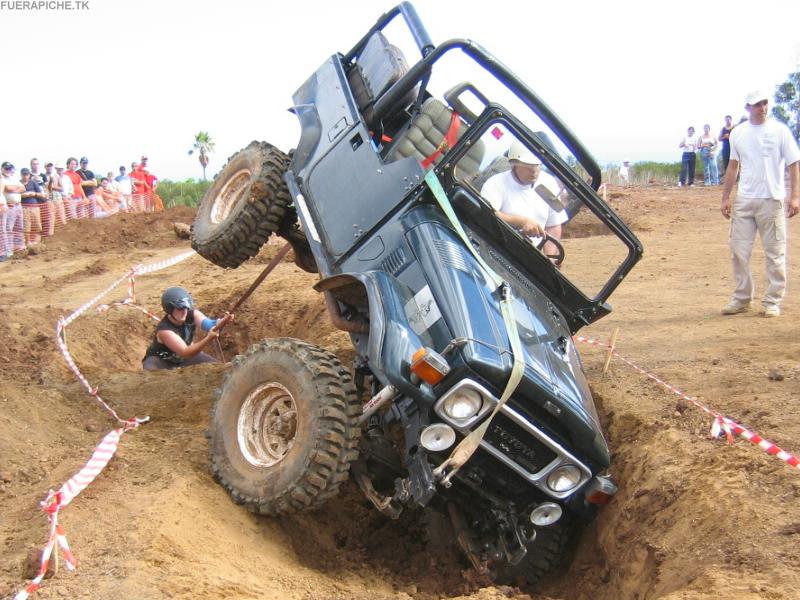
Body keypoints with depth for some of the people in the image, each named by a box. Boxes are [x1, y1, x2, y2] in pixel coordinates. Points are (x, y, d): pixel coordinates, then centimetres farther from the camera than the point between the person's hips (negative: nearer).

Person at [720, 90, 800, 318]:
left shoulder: (779, 130, -3)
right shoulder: (737, 133, 8)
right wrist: (725, 197, 13)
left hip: (772, 200, -3)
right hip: (744, 200, 4)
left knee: (775, 252, 0)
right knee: (739, 250, 5)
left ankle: (773, 301, 10)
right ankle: (742, 299, 17)